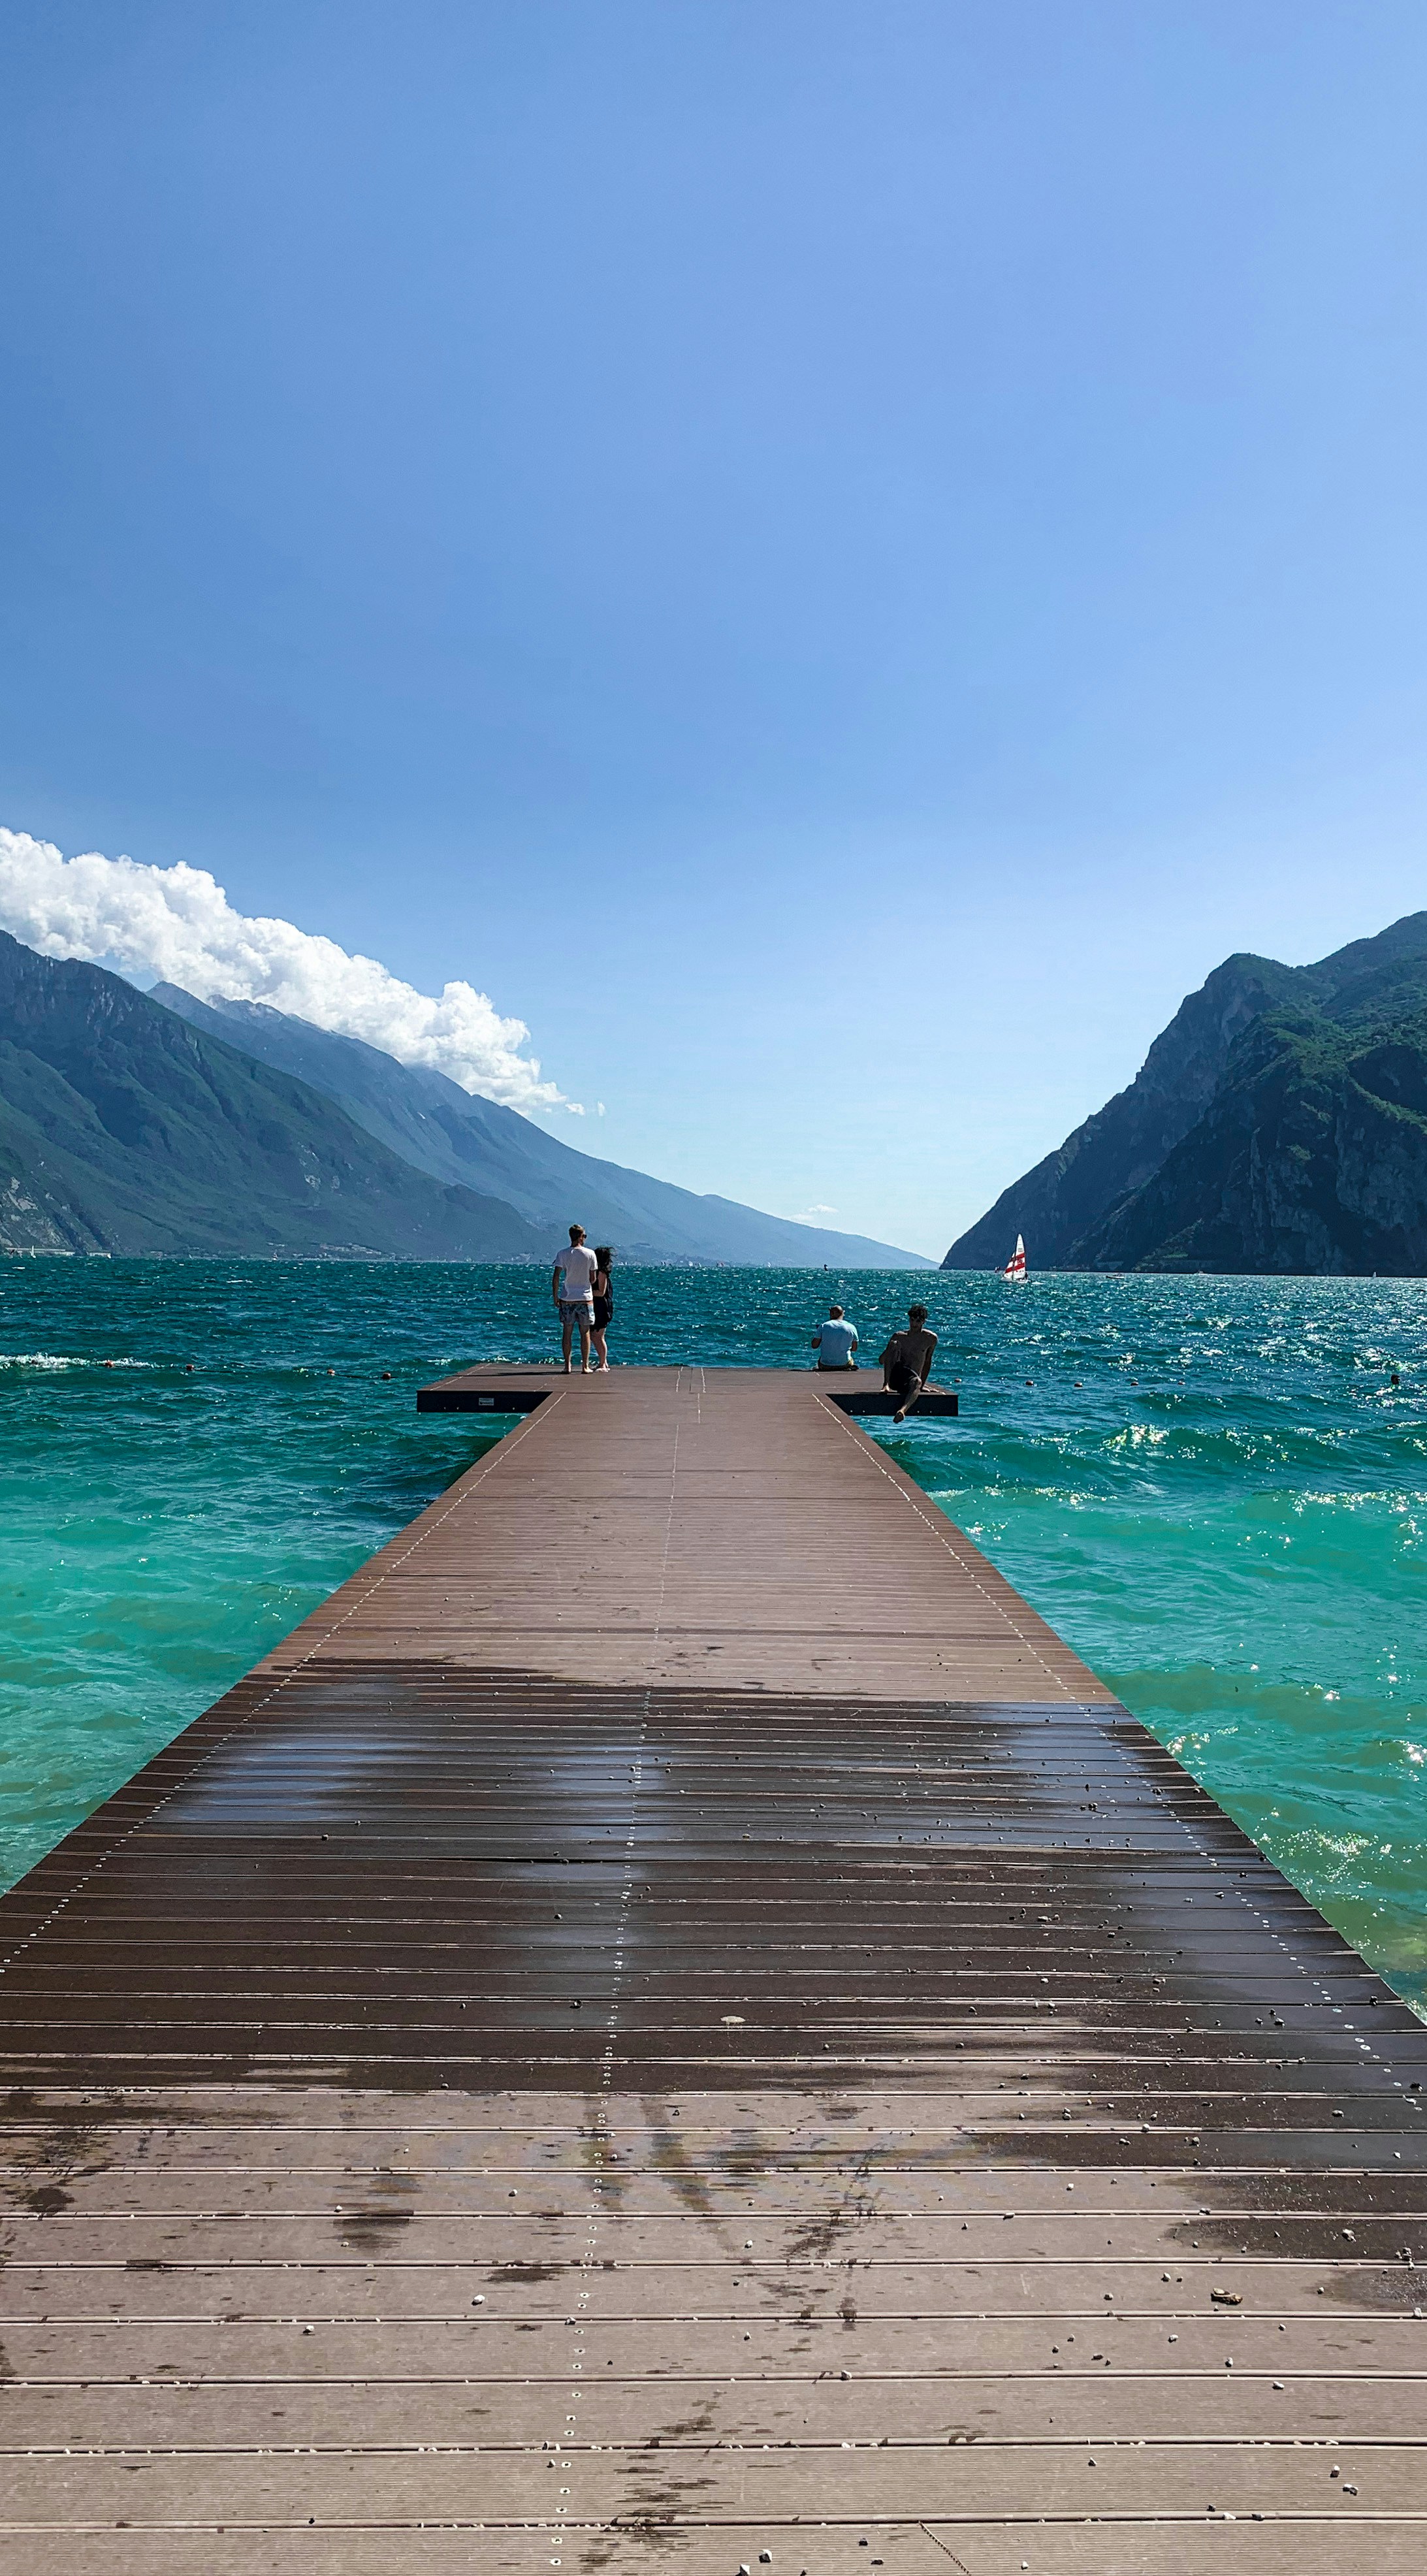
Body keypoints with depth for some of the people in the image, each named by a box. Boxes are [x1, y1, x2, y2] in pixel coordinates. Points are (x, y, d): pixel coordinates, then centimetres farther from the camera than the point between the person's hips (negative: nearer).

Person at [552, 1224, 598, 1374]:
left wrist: (555, 1297, 1)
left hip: (567, 1299, 1)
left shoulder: (562, 1254, -4)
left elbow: (556, 1277, -8)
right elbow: (592, 1280, -1)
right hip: (585, 1299, -1)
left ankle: (567, 1366, 6)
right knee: (585, 1333, 7)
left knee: (567, 1332, 7)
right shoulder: (590, 1254, -5)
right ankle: (585, 1366, 7)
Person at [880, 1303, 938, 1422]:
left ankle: (902, 1411, -68)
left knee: (917, 1382, -40)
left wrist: (922, 1385, 8)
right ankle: (887, 1384, -31)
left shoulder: (931, 1339, 7)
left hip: (909, 1380, -1)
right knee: (895, 1344, -20)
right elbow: (882, 1360, 3)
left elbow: (927, 1362, 13)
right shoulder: (899, 1337, 7)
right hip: (894, 1376, 1)